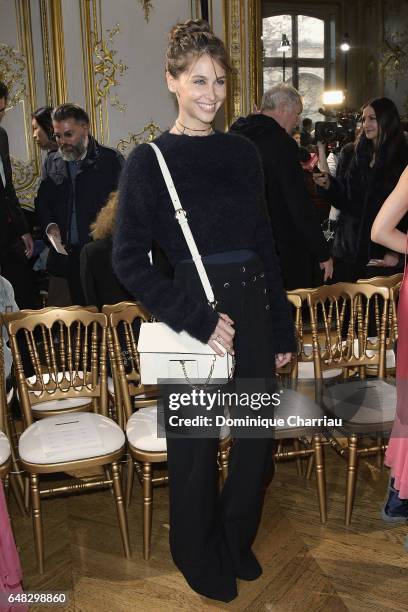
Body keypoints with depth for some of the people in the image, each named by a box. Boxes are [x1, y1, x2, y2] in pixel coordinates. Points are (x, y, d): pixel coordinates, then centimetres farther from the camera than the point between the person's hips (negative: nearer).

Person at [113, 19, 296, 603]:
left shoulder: (242, 152, 7)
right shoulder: (149, 160, -7)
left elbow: (264, 242, 10)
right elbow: (129, 260, -10)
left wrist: (282, 328, 9)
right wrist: (197, 320, -17)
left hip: (253, 308, 5)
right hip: (196, 314, -4)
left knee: (258, 436, 14)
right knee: (197, 448, 10)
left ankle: (237, 542, 42)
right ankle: (201, 559, 37)